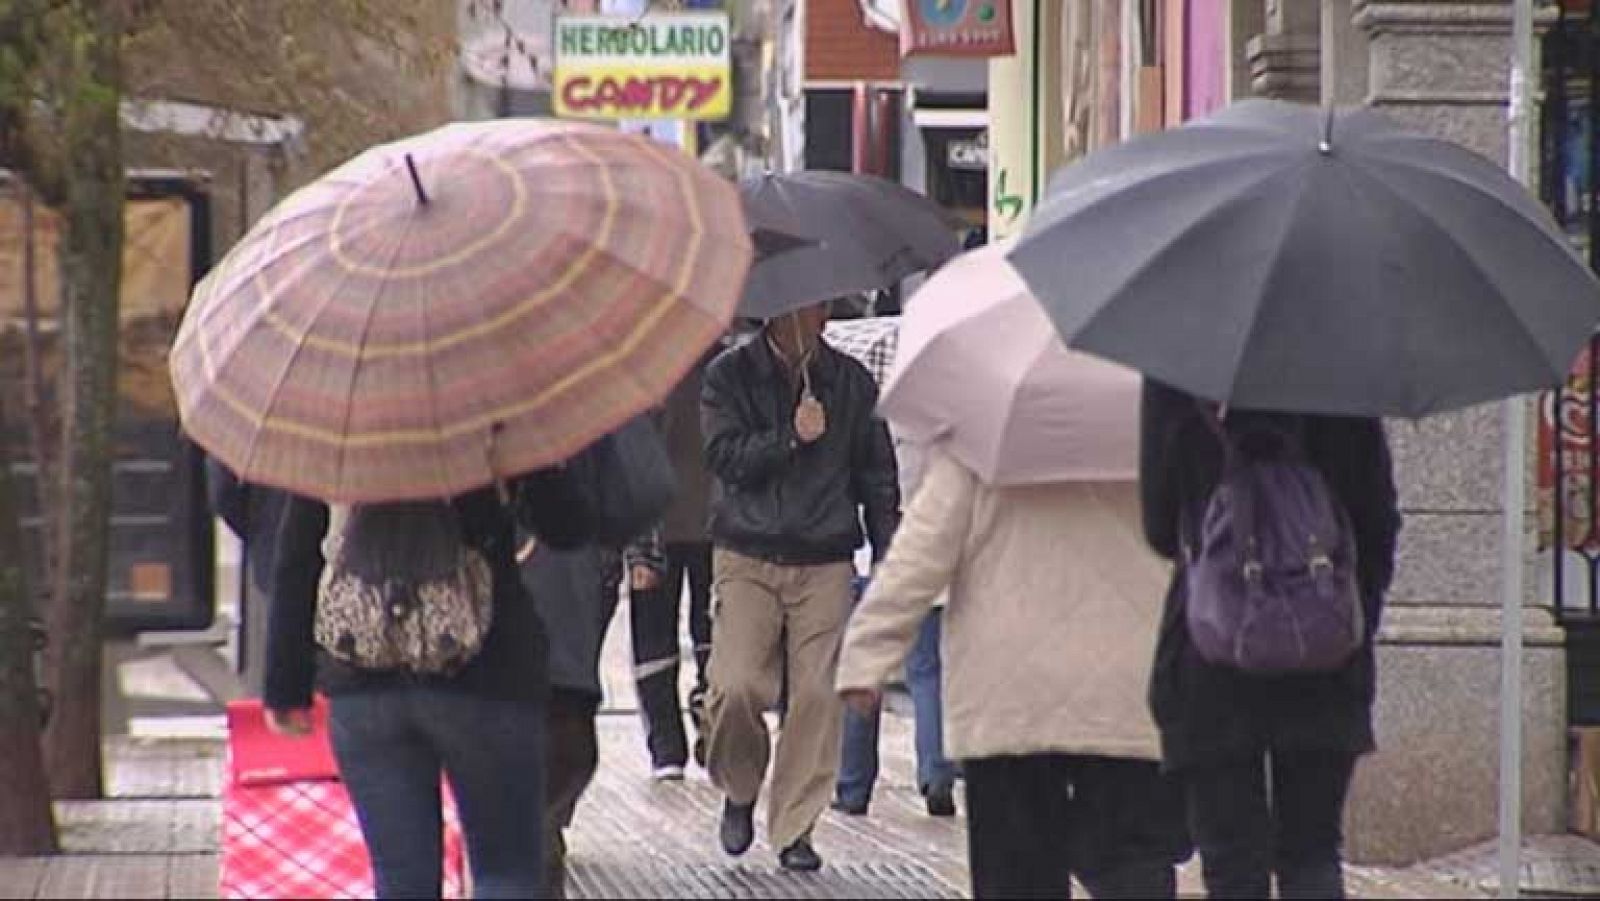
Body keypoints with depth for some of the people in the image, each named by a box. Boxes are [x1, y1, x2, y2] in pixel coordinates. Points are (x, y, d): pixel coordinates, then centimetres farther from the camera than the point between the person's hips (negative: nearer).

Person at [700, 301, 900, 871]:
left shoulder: (851, 381, 9)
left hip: (825, 563, 1)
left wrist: (888, 561, 9)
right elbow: (723, 457, -7)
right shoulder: (730, 375, 4)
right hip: (747, 558, -1)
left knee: (817, 695, -5)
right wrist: (790, 437, -15)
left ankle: (794, 827, 4)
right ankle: (738, 792, 15)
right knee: (737, 686, -12)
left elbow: (877, 476, 13)